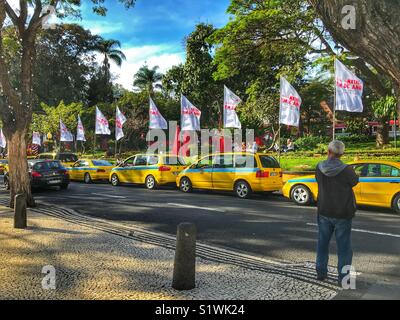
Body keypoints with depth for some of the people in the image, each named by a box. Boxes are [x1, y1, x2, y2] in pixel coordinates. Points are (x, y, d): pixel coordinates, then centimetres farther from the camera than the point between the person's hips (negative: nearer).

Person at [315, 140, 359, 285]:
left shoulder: (319, 168, -9)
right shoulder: (347, 170, -20)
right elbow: (355, 182, -2)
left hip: (324, 212, 4)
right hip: (342, 213, -3)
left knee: (322, 243, 18)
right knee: (344, 246, 10)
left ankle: (321, 272, 28)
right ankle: (343, 277, 17)